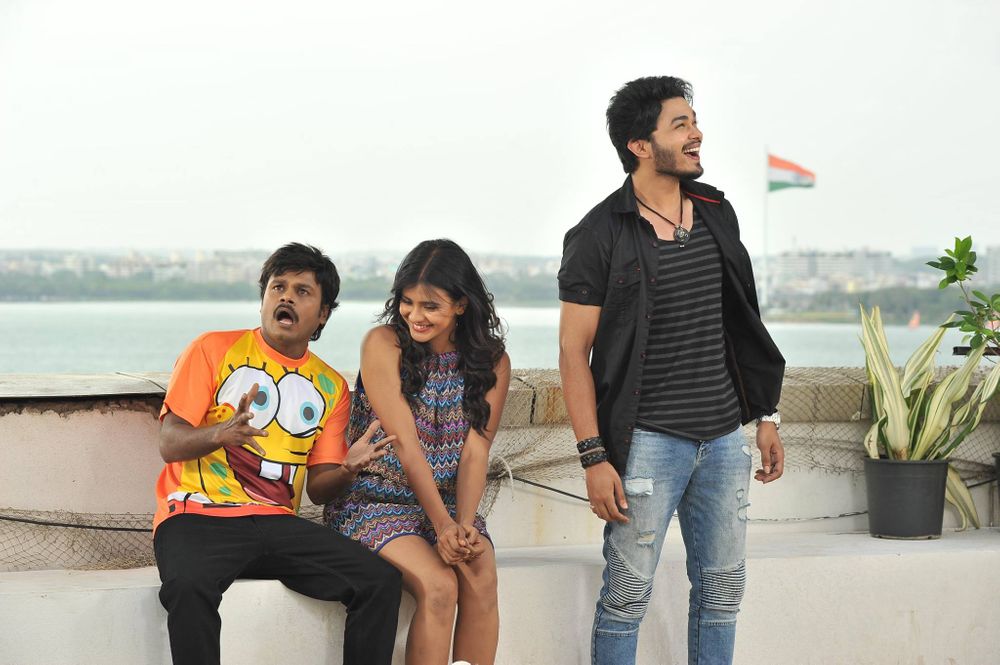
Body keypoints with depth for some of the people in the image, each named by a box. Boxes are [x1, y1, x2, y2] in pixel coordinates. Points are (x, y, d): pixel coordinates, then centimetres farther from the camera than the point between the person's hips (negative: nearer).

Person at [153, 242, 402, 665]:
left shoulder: (330, 388, 19)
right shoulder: (214, 350, 6)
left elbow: (318, 483, 15)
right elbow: (170, 444, -2)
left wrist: (347, 468, -9)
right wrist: (222, 433, -23)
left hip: (277, 522, 4)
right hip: (197, 517, -4)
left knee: (382, 582, -18)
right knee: (189, 587, -39)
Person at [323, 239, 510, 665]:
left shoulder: (493, 361, 3)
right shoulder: (383, 345, -7)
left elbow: (475, 451, -4)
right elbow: (404, 444, -14)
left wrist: (463, 525, -21)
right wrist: (442, 525, -22)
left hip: (450, 503, 3)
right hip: (377, 499, -3)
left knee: (482, 578, -27)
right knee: (438, 584, -29)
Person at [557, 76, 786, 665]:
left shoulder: (717, 213, 9)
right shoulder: (600, 235, -8)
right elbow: (575, 351, -8)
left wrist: (766, 415, 13)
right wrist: (594, 458, -14)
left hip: (725, 437, 6)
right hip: (648, 440, -5)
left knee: (724, 588, 10)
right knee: (628, 594, -1)